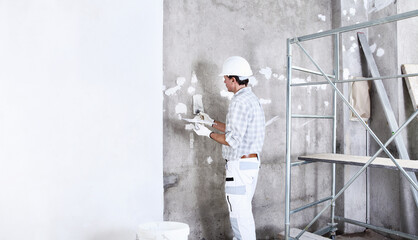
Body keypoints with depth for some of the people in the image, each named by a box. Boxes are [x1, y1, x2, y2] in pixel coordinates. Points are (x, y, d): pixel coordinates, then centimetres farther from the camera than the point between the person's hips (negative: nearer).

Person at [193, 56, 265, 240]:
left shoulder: (239, 101, -19)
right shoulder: (252, 99, 13)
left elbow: (233, 140, -22)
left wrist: (208, 133, -10)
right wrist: (212, 122, 23)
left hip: (240, 164, -10)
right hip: (251, 162, 10)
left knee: (239, 212, 0)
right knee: (243, 210, 20)